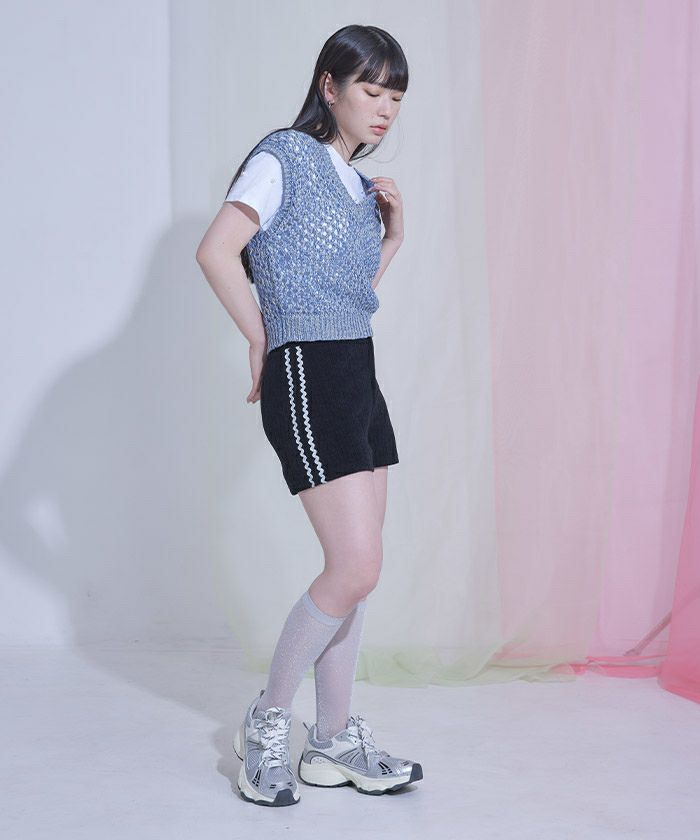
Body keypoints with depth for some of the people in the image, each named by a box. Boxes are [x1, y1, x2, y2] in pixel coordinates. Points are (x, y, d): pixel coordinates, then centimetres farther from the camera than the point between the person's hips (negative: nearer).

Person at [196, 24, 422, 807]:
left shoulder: (357, 182, 17)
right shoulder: (285, 157, -7)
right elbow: (216, 252, -20)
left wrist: (394, 227, 13)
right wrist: (261, 342, -11)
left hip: (358, 374, 9)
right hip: (307, 375, -9)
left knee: (352, 569, 8)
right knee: (356, 567, -12)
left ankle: (334, 741, 18)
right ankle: (267, 721, 6)